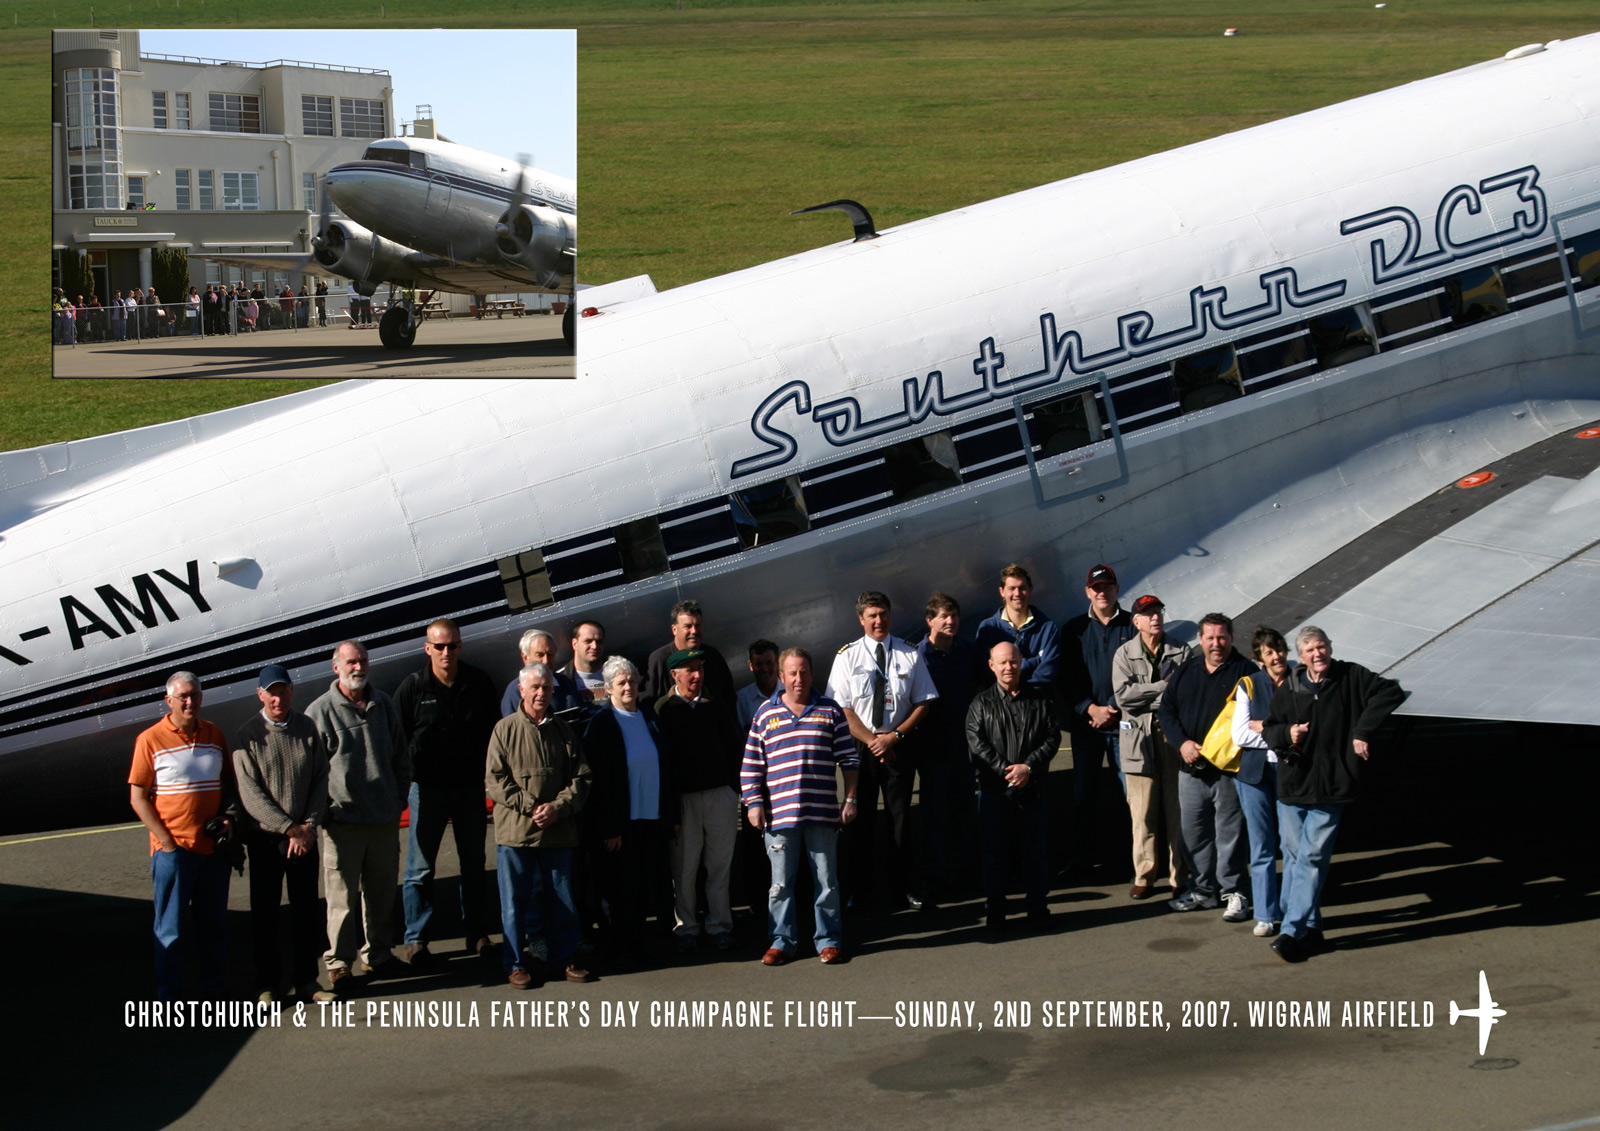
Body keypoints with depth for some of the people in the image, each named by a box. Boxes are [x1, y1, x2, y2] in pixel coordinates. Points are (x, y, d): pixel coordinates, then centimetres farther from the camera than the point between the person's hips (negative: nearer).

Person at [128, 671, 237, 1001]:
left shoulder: (214, 735, 8)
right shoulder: (150, 739, -6)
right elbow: (138, 798, -5)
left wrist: (228, 817, 1)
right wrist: (166, 841, -11)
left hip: (214, 846, 4)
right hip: (173, 849, -4)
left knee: (214, 924, 12)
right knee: (170, 929, 2)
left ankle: (213, 992, 24)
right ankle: (169, 1000, 9)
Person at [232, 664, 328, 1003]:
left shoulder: (307, 728, 4)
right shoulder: (247, 736, -6)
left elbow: (321, 780, 5)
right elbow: (250, 794, -10)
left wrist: (309, 826, -8)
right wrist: (289, 828, -14)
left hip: (304, 837, 3)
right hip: (265, 838, -2)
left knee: (307, 911, 7)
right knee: (264, 914, 5)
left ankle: (305, 980, 19)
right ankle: (267, 984, 15)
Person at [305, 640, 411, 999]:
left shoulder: (384, 705, 10)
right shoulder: (320, 710, -6)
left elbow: (402, 757, 19)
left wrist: (399, 798, 13)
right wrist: (323, 811, -9)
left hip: (385, 819, 5)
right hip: (343, 821, -5)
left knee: (382, 891, 14)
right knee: (342, 898, -3)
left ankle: (379, 953, 29)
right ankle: (339, 966, 5)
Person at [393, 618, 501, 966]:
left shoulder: (479, 683, 0)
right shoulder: (412, 686, -6)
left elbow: (493, 733, 9)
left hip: (471, 787, 2)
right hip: (427, 789, -2)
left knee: (474, 865, 11)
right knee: (420, 868, 0)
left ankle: (476, 933, 20)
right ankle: (416, 939, 7)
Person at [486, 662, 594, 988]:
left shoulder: (563, 731, 10)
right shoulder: (505, 729, 2)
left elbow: (581, 777, 6)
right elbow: (495, 779, -4)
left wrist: (558, 807, -10)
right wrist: (529, 806, -14)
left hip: (558, 830, 3)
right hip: (515, 829, -2)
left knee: (561, 898, 7)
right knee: (515, 900, 2)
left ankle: (562, 959, 18)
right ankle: (515, 964, 12)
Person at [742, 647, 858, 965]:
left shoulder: (830, 711, 6)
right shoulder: (766, 715, 7)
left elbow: (848, 759, 7)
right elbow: (751, 766, 8)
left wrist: (850, 799, 3)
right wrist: (753, 804, 0)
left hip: (822, 814, 0)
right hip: (779, 814, 0)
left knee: (826, 879, 5)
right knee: (780, 882, 6)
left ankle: (829, 939, 15)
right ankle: (782, 941, 15)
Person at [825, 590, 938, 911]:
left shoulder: (909, 654, 2)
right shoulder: (847, 656, 0)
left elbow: (923, 703, 2)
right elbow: (841, 708, -3)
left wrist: (895, 735, -10)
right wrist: (872, 740, -12)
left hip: (899, 745, 0)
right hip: (860, 746, 0)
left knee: (900, 816, 4)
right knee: (860, 817, 4)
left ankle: (907, 888, 13)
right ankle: (859, 891, 12)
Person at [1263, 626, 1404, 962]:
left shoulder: (1351, 678, -1)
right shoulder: (1289, 688, 6)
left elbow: (1391, 693, -6)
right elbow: (1269, 730, 12)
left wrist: (1363, 731, -12)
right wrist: (1287, 734, -11)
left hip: (1330, 788, -4)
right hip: (1292, 785, 4)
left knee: (1311, 858, -9)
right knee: (1293, 856, 7)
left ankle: (1293, 931, -10)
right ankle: (1310, 926, 19)